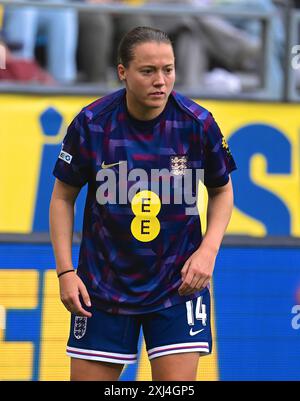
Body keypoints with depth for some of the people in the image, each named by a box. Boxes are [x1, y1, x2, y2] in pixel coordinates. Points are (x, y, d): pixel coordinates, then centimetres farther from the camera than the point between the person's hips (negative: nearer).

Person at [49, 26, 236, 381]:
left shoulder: (198, 124, -9)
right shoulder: (90, 124, -10)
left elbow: (221, 191, 8)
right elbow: (63, 196, 3)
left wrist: (208, 250, -8)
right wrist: (65, 271, -6)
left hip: (179, 282, 0)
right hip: (103, 284, 0)